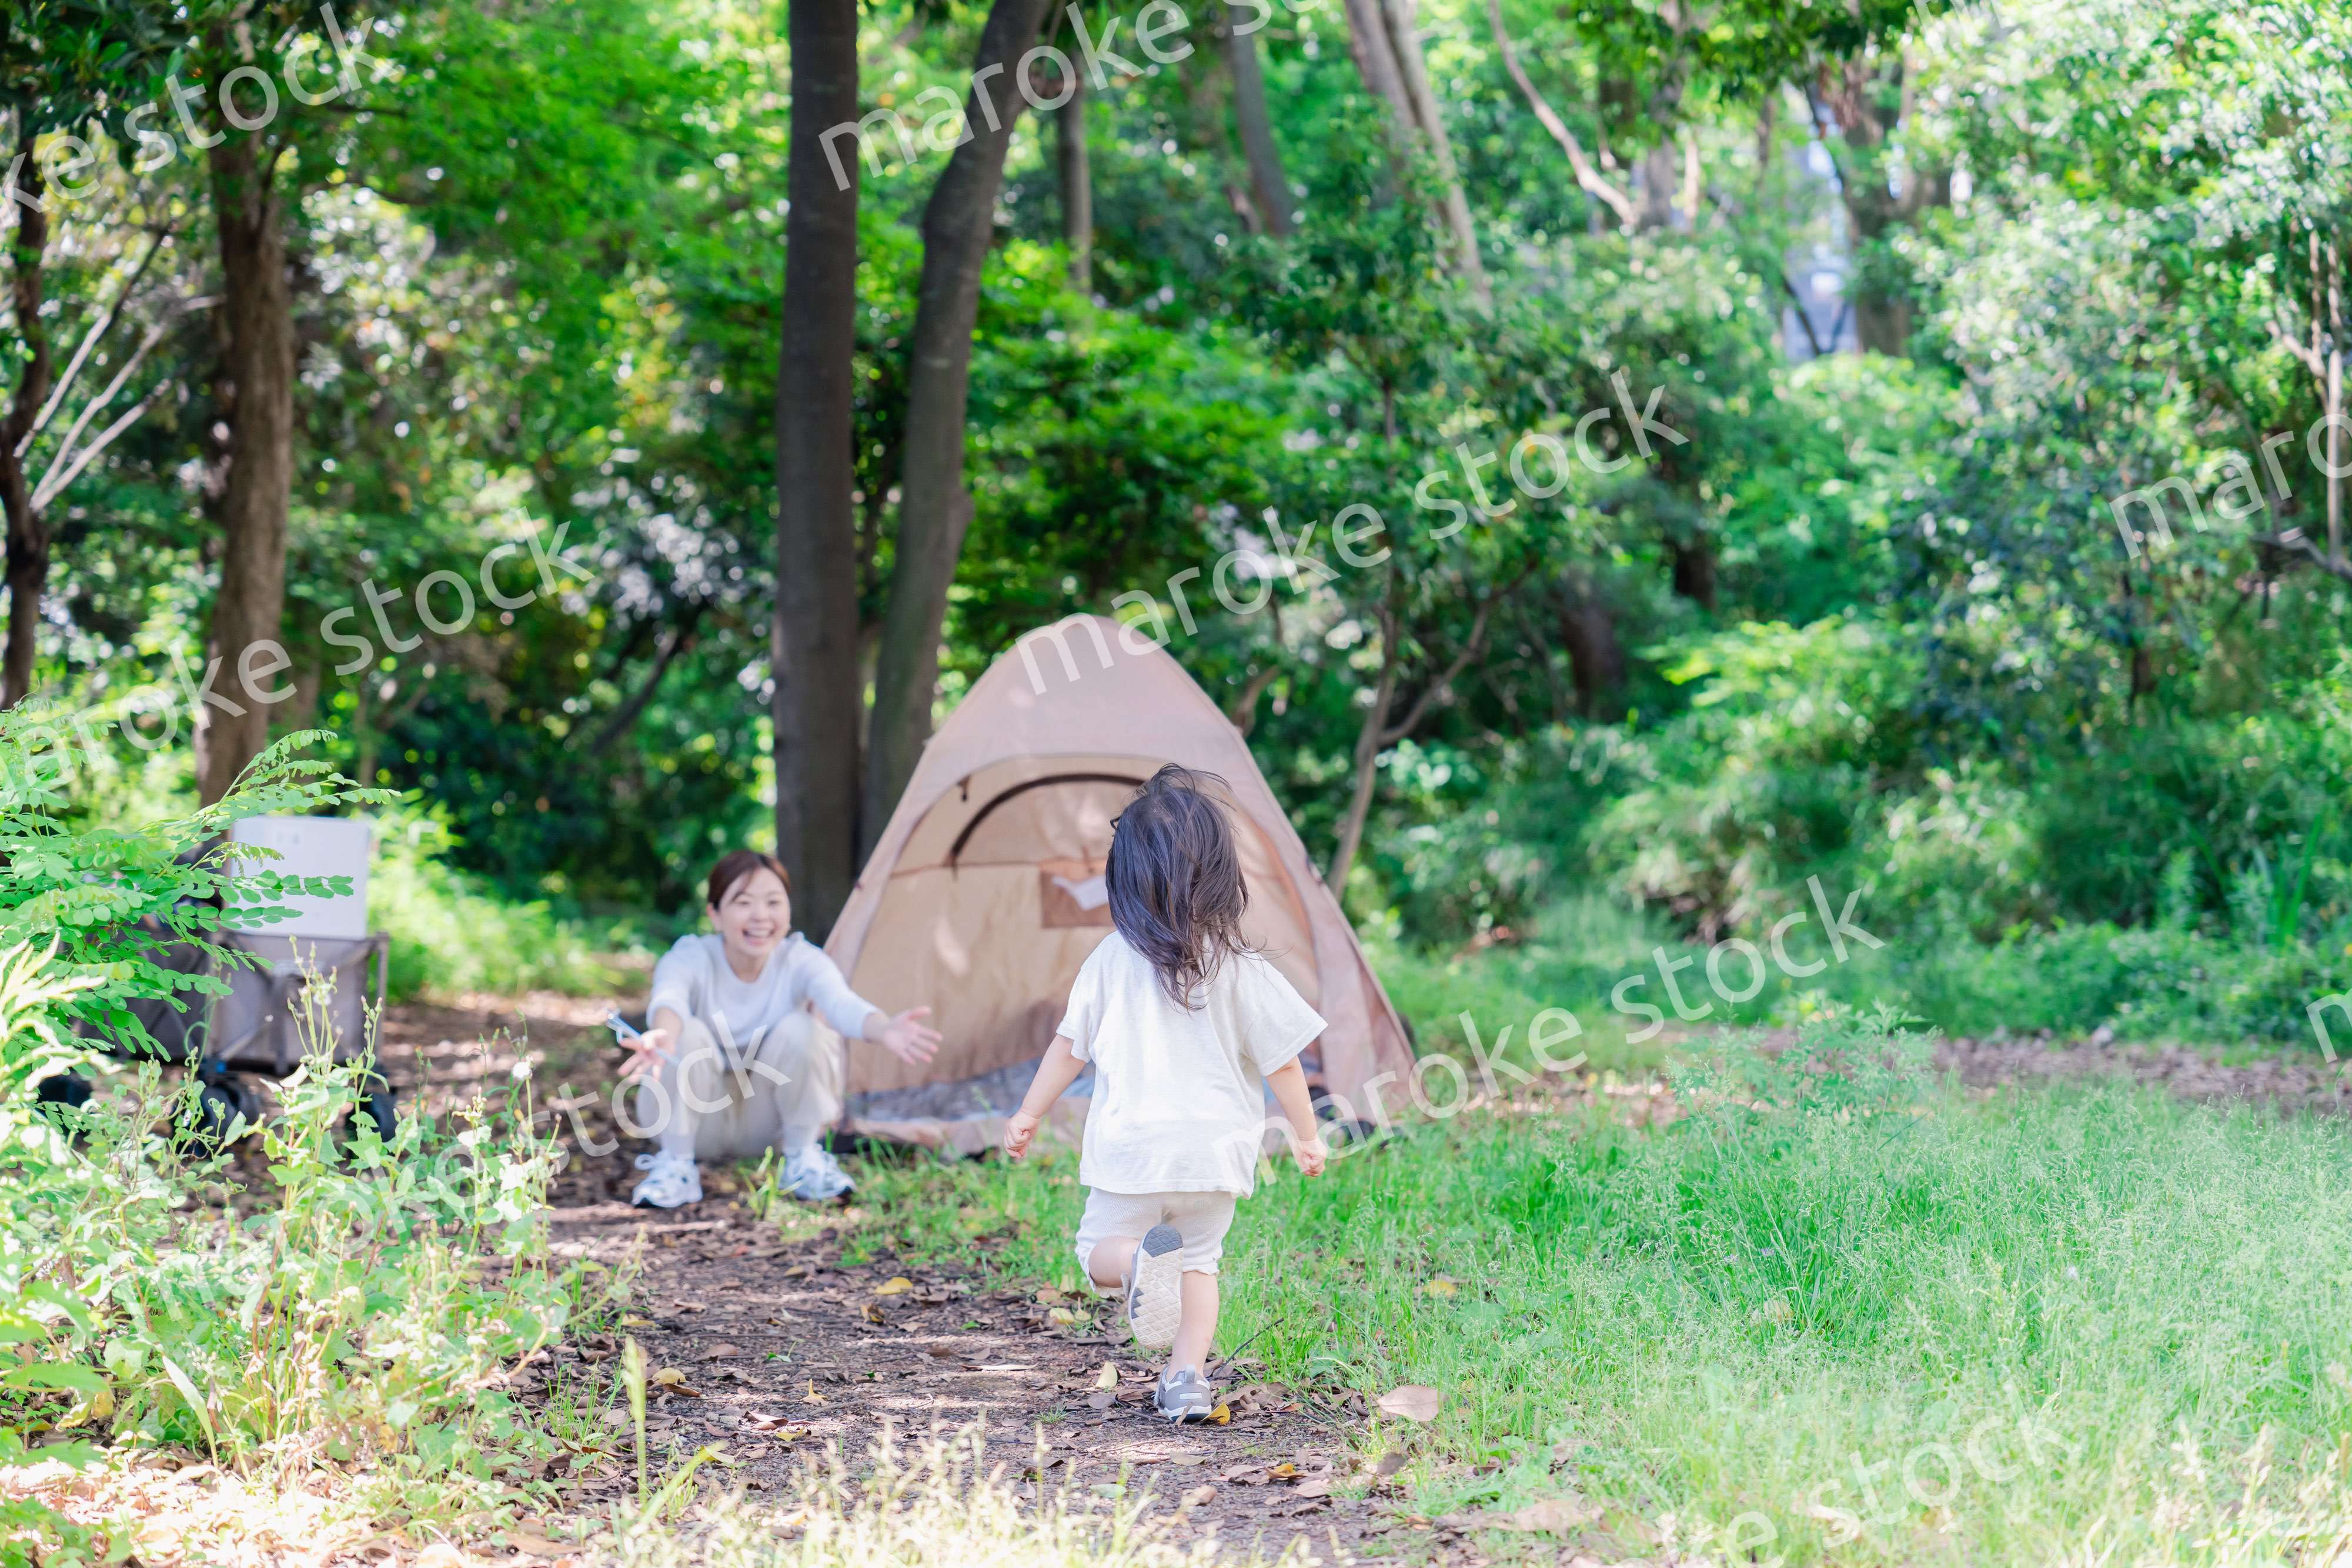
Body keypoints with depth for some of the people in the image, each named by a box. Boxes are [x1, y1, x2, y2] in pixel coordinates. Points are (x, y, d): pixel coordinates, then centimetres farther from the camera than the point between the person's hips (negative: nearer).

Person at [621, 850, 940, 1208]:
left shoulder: (802, 960, -15)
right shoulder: (689, 959, -19)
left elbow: (842, 1003, -38)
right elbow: (669, 1000, -44)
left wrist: (882, 1030, -63)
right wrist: (662, 1036, -71)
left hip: (768, 1123, 1)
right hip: (702, 1122, -1)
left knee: (796, 1028, -27)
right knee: (688, 1033, -31)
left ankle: (804, 1160, -9)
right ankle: (675, 1166, -15)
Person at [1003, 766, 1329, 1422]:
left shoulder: (1110, 961, -3)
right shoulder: (1240, 969, -5)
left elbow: (1069, 1047, 5)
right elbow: (1281, 1062, -2)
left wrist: (1028, 1115, 18)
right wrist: (1306, 1135, 13)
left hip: (1130, 1147, -1)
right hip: (1213, 1149, 1)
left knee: (1099, 1251, 14)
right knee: (1199, 1262, 19)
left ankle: (1141, 1261, -20)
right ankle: (1186, 1379, 5)